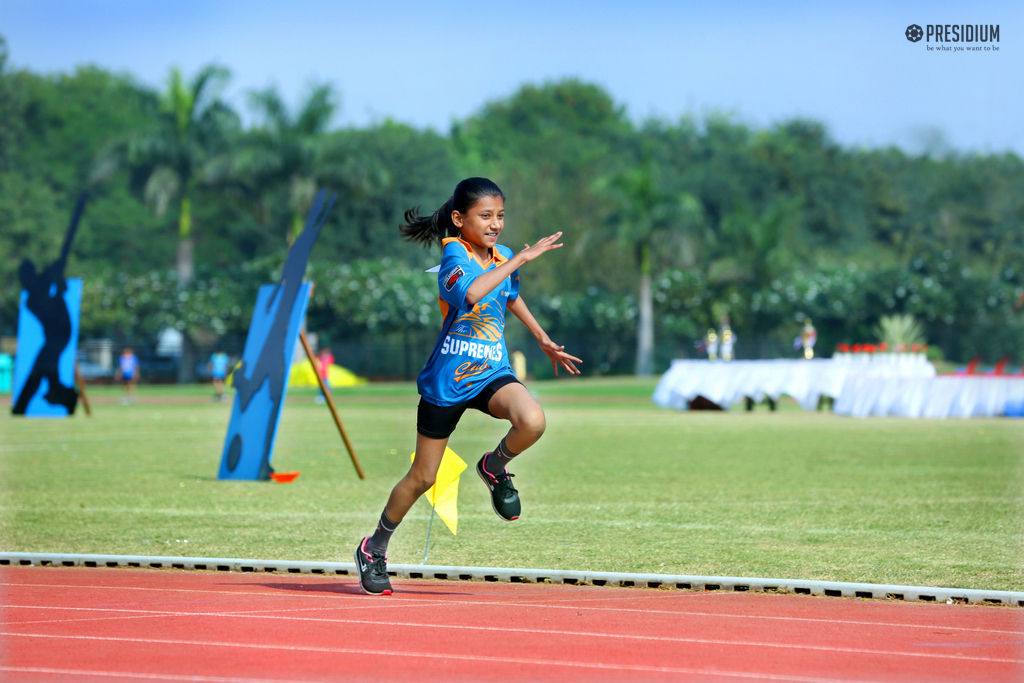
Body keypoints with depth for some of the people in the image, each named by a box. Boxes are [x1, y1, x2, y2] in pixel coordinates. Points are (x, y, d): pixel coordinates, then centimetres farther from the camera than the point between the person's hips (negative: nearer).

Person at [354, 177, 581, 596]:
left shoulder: (503, 259, 3)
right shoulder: (455, 254, -16)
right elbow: (470, 294, -39)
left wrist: (544, 340, 33)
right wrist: (521, 259, -35)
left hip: (492, 375, 4)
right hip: (446, 383, -4)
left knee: (532, 422, -28)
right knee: (422, 478, 6)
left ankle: (494, 467, 4)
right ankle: (374, 550, 29)